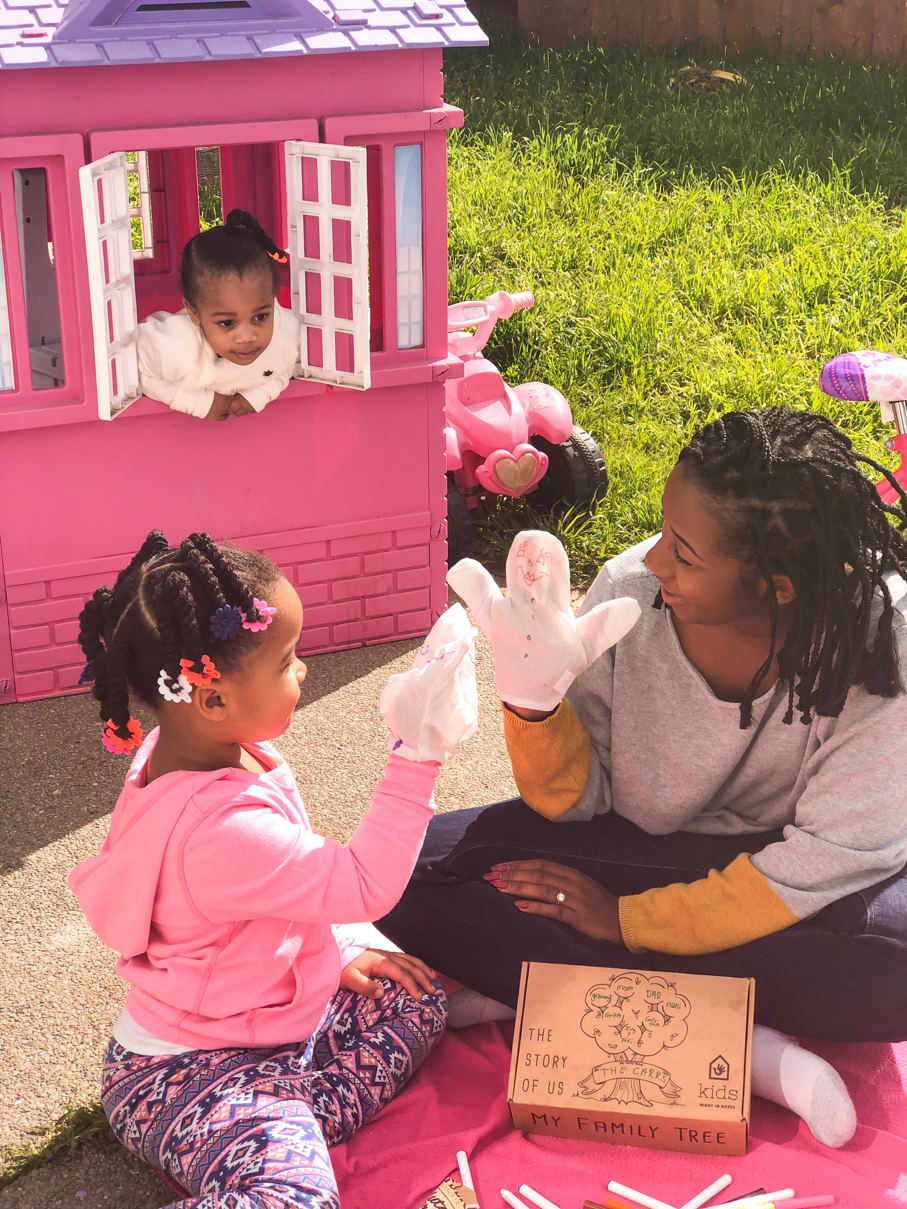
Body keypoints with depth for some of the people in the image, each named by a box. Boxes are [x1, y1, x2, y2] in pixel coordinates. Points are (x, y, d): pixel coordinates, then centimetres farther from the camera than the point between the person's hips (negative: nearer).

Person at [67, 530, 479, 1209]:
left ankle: (292, 1140, 0)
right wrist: (418, 754, -26)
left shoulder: (185, 749, 0)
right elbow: (364, 886, -28)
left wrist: (334, 951, 10)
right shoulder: (217, 827, -33)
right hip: (191, 1072, -10)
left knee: (417, 999, 14)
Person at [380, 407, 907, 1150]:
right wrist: (534, 698, -29)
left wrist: (628, 920, -19)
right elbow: (576, 803, -9)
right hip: (638, 851, 3)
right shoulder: (629, 592, -18)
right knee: (404, 873, -19)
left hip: (795, 886, -2)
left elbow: (830, 859, -22)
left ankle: (527, 983, -21)